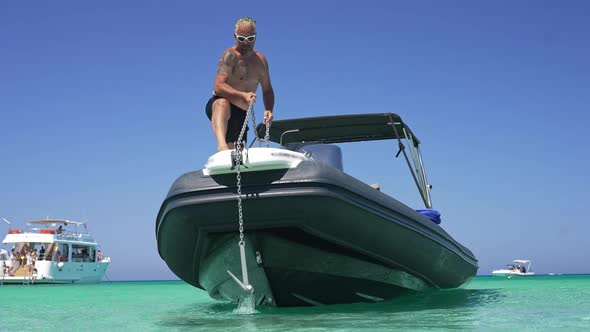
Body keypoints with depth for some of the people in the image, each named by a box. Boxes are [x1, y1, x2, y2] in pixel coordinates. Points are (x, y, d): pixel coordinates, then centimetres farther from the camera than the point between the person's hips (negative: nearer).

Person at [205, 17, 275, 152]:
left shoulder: (260, 60, 10)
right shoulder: (229, 56, -11)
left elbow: (267, 90, 17)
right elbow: (218, 87, -24)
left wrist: (268, 110, -4)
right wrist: (243, 95, -39)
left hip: (241, 115, 7)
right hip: (217, 105, -7)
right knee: (223, 103, -41)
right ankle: (221, 145, -62)